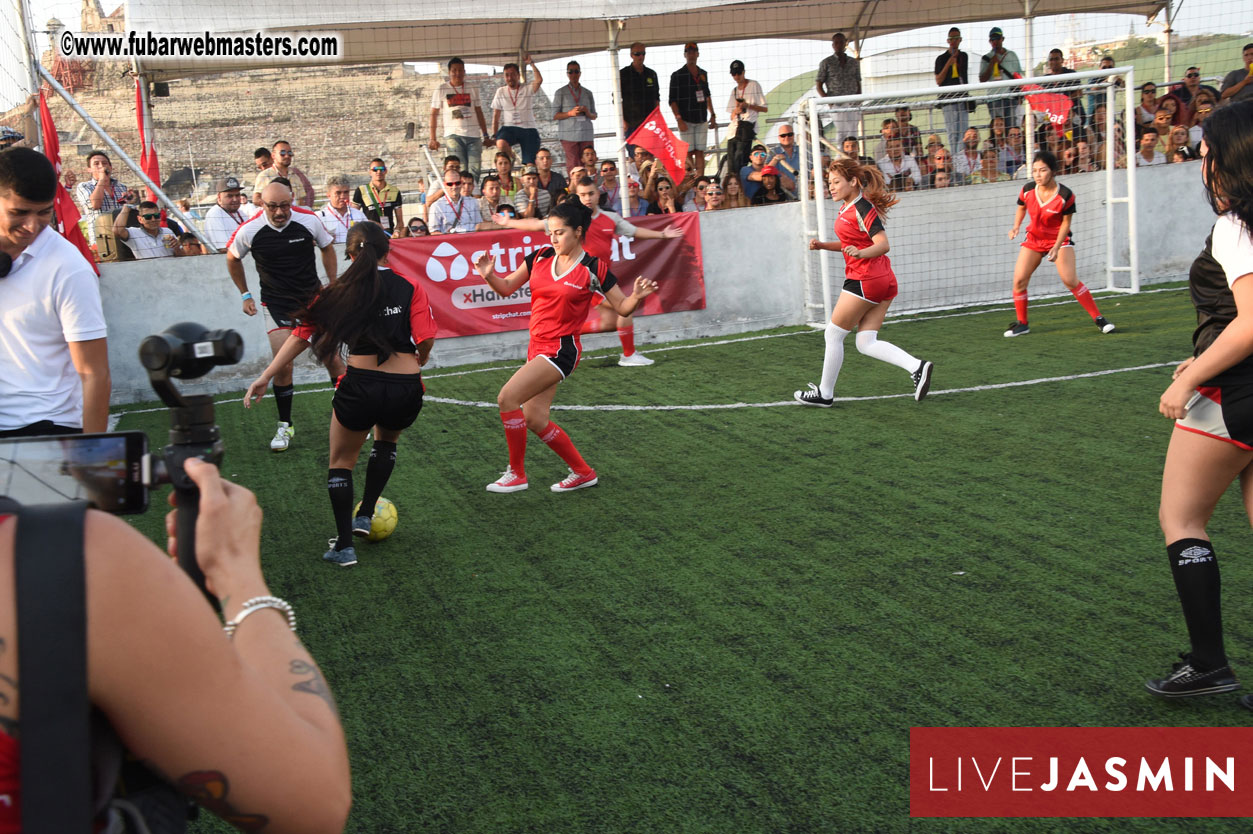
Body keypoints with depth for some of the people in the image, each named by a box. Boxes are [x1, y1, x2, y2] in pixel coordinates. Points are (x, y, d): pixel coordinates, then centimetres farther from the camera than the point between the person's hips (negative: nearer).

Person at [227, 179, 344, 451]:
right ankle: (285, 426, 8)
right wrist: (245, 295, 8)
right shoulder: (249, 230, -12)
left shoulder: (309, 220, -10)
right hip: (276, 303, -1)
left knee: (331, 356, 0)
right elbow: (232, 258, 8)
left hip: (313, 296, 1)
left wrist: (333, 285, 5)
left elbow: (327, 248, 9)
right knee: (282, 364, -9)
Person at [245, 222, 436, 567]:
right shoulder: (411, 289, 2)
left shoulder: (340, 293, 5)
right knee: (387, 440, 34)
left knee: (341, 461, 20)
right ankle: (364, 516, 27)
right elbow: (426, 341, -6)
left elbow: (302, 335, 3)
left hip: (361, 386, -1)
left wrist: (265, 377, 6)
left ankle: (344, 545, 16)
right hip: (406, 389, 1)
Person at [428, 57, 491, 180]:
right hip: (453, 134, -3)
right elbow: (434, 114, 6)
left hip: (473, 135, 3)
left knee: (474, 172, -5)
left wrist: (485, 136, 12)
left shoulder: (472, 89, 15)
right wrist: (433, 139, -2)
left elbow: (479, 113, 18)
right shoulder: (441, 89, 7)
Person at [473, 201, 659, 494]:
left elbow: (622, 308, -1)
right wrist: (489, 275, -10)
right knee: (534, 420, 8)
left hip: (561, 350, -7)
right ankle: (583, 472, 24)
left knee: (507, 398, -18)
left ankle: (516, 473, -3)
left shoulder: (594, 269, -9)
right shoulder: (539, 258, 5)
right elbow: (506, 288, 10)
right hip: (538, 346, 7)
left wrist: (637, 296, -22)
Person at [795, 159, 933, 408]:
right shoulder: (848, 208, 14)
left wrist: (860, 253, -39)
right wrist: (822, 245, 12)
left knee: (833, 334, 4)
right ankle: (917, 367, -7)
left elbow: (883, 244, -22)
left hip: (864, 281, -10)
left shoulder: (862, 208, -14)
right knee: (866, 344, 7)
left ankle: (825, 393, 14)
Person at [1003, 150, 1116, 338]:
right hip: (1034, 238, 4)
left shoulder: (1065, 196, -22)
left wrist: (1056, 248, -21)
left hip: (1059, 239, -4)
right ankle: (1021, 324, 9)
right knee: (1018, 280, -7)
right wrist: (1016, 226, -8)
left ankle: (1098, 318, -2)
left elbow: (1066, 223, -12)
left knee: (1070, 280, -15)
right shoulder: (1027, 190, -12)